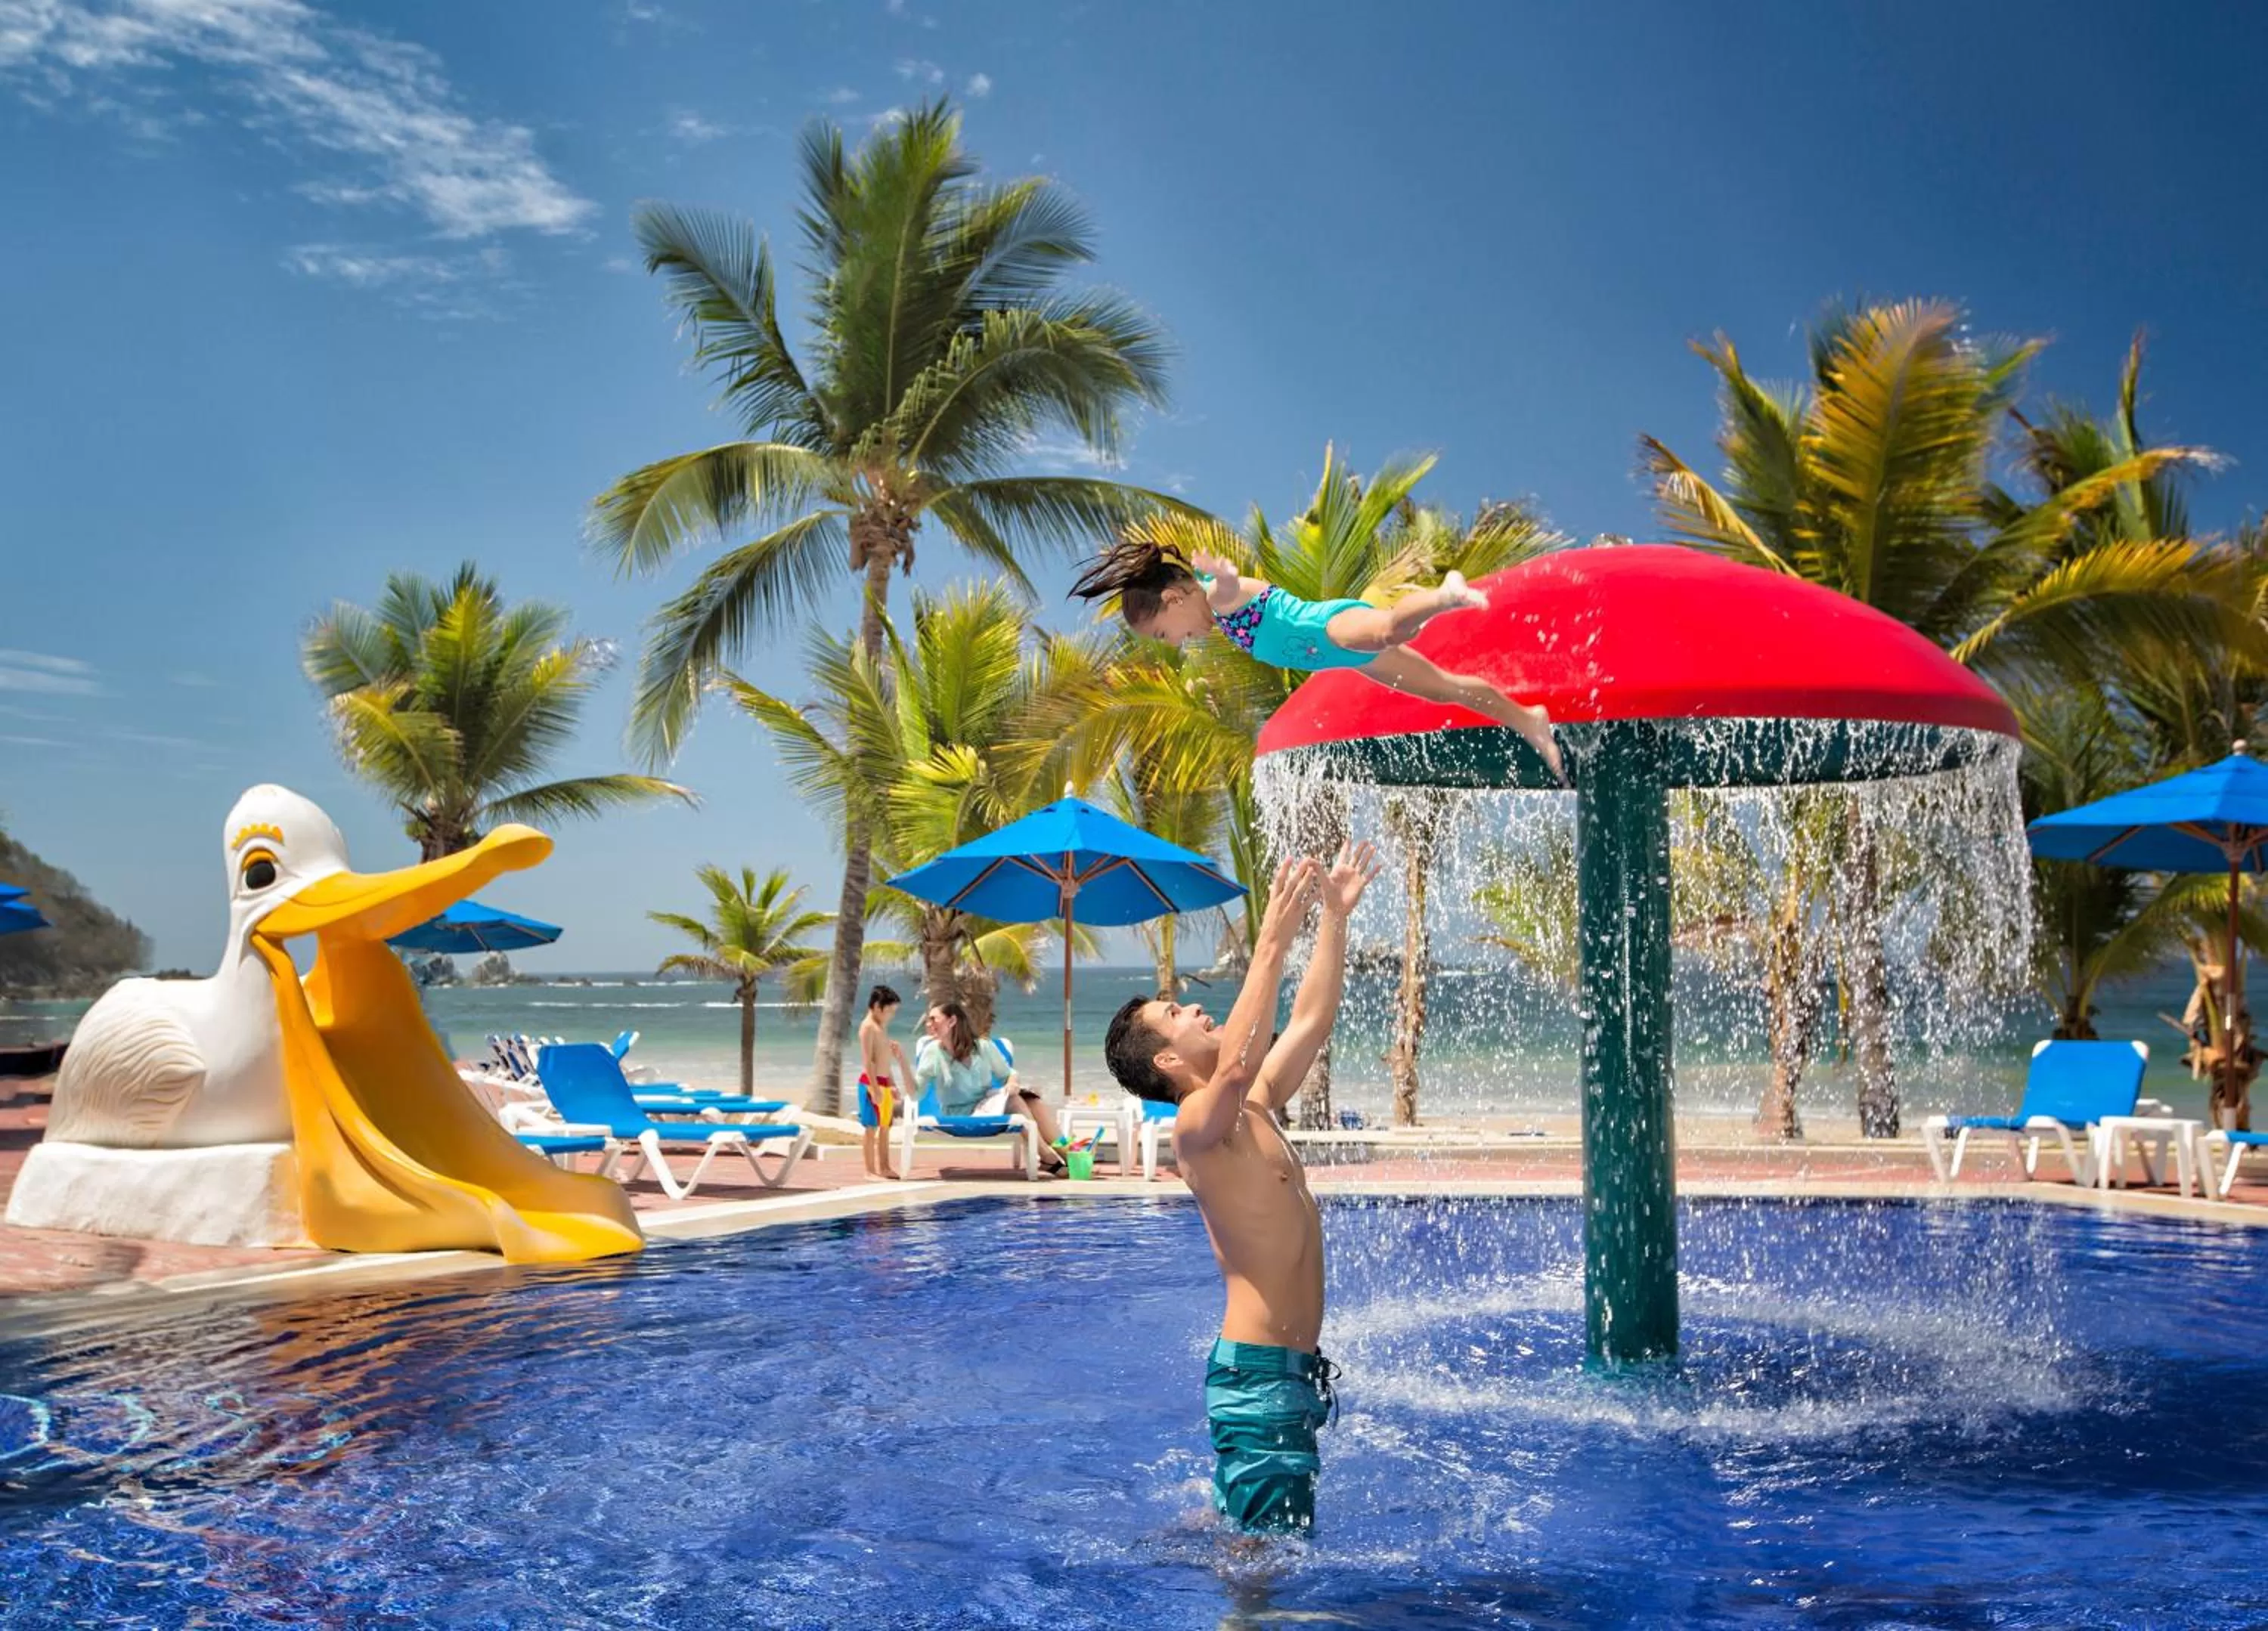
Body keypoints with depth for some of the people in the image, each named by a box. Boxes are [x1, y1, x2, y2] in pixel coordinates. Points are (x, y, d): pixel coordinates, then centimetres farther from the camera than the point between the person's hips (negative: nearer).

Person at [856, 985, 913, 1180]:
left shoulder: (881, 1028, 17)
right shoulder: (868, 1026, -11)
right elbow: (867, 1060, -18)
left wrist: (892, 1085, 21)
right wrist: (875, 1087, -22)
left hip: (884, 1083, 9)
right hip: (871, 1083, -9)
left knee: (885, 1126, 11)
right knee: (871, 1127, -6)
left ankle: (884, 1167, 16)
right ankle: (870, 1170, -3)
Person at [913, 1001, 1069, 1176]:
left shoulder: (984, 1046, 2)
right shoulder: (933, 1051, -5)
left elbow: (1009, 1073, 11)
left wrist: (1012, 1082, -11)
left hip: (990, 1102, 4)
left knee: (1033, 1100, -23)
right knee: (1012, 1100, -28)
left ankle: (1063, 1151, -31)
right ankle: (1049, 1158, -32)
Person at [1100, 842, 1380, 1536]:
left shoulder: (1254, 1112, 13)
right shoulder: (1195, 1126, -13)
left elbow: (1311, 1023, 19)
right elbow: (1234, 1065, -35)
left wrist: (1335, 917, 16)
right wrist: (1272, 941, -35)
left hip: (1293, 1370, 9)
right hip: (1260, 1374, -9)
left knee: (1250, 1539, 19)